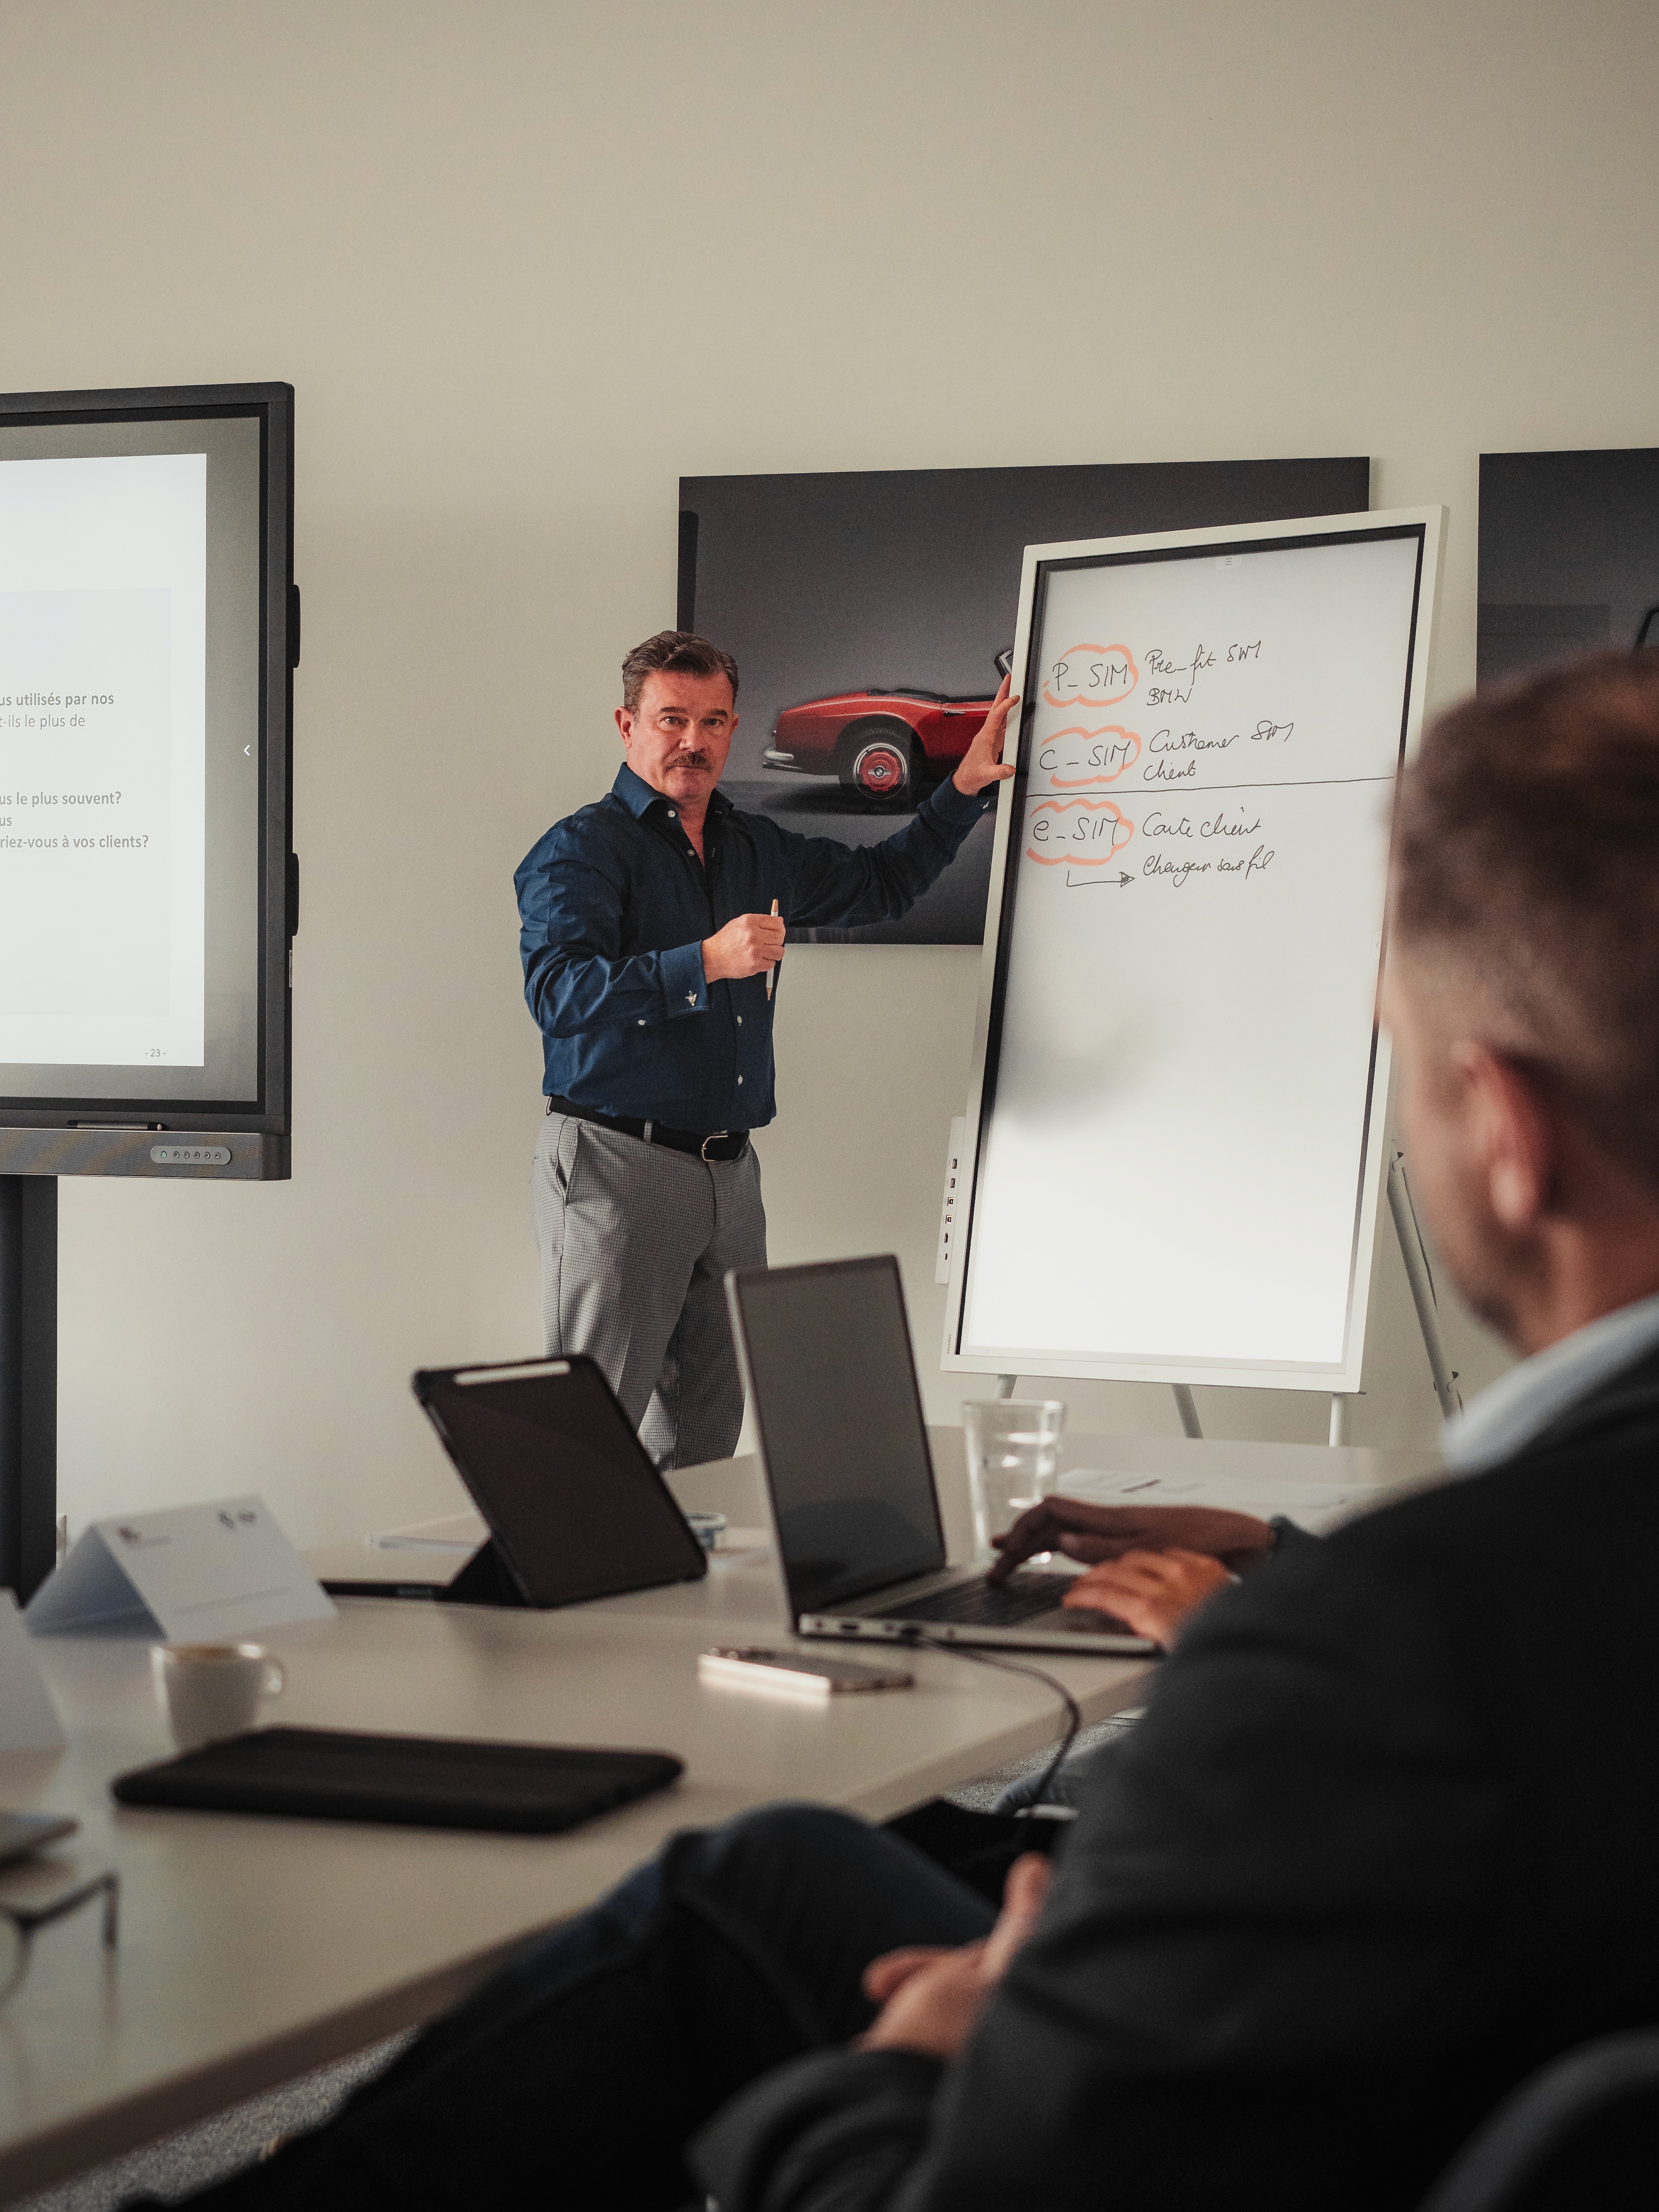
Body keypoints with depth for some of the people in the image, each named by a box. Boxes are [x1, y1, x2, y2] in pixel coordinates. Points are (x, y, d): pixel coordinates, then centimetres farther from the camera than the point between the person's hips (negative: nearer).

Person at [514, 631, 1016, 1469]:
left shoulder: (759, 850, 17)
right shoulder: (581, 849, -5)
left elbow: (880, 883, 34)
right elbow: (557, 993, -21)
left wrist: (966, 787, 25)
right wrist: (707, 962, -29)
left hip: (729, 1174, 7)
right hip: (615, 1169, -7)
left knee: (704, 1445, 7)